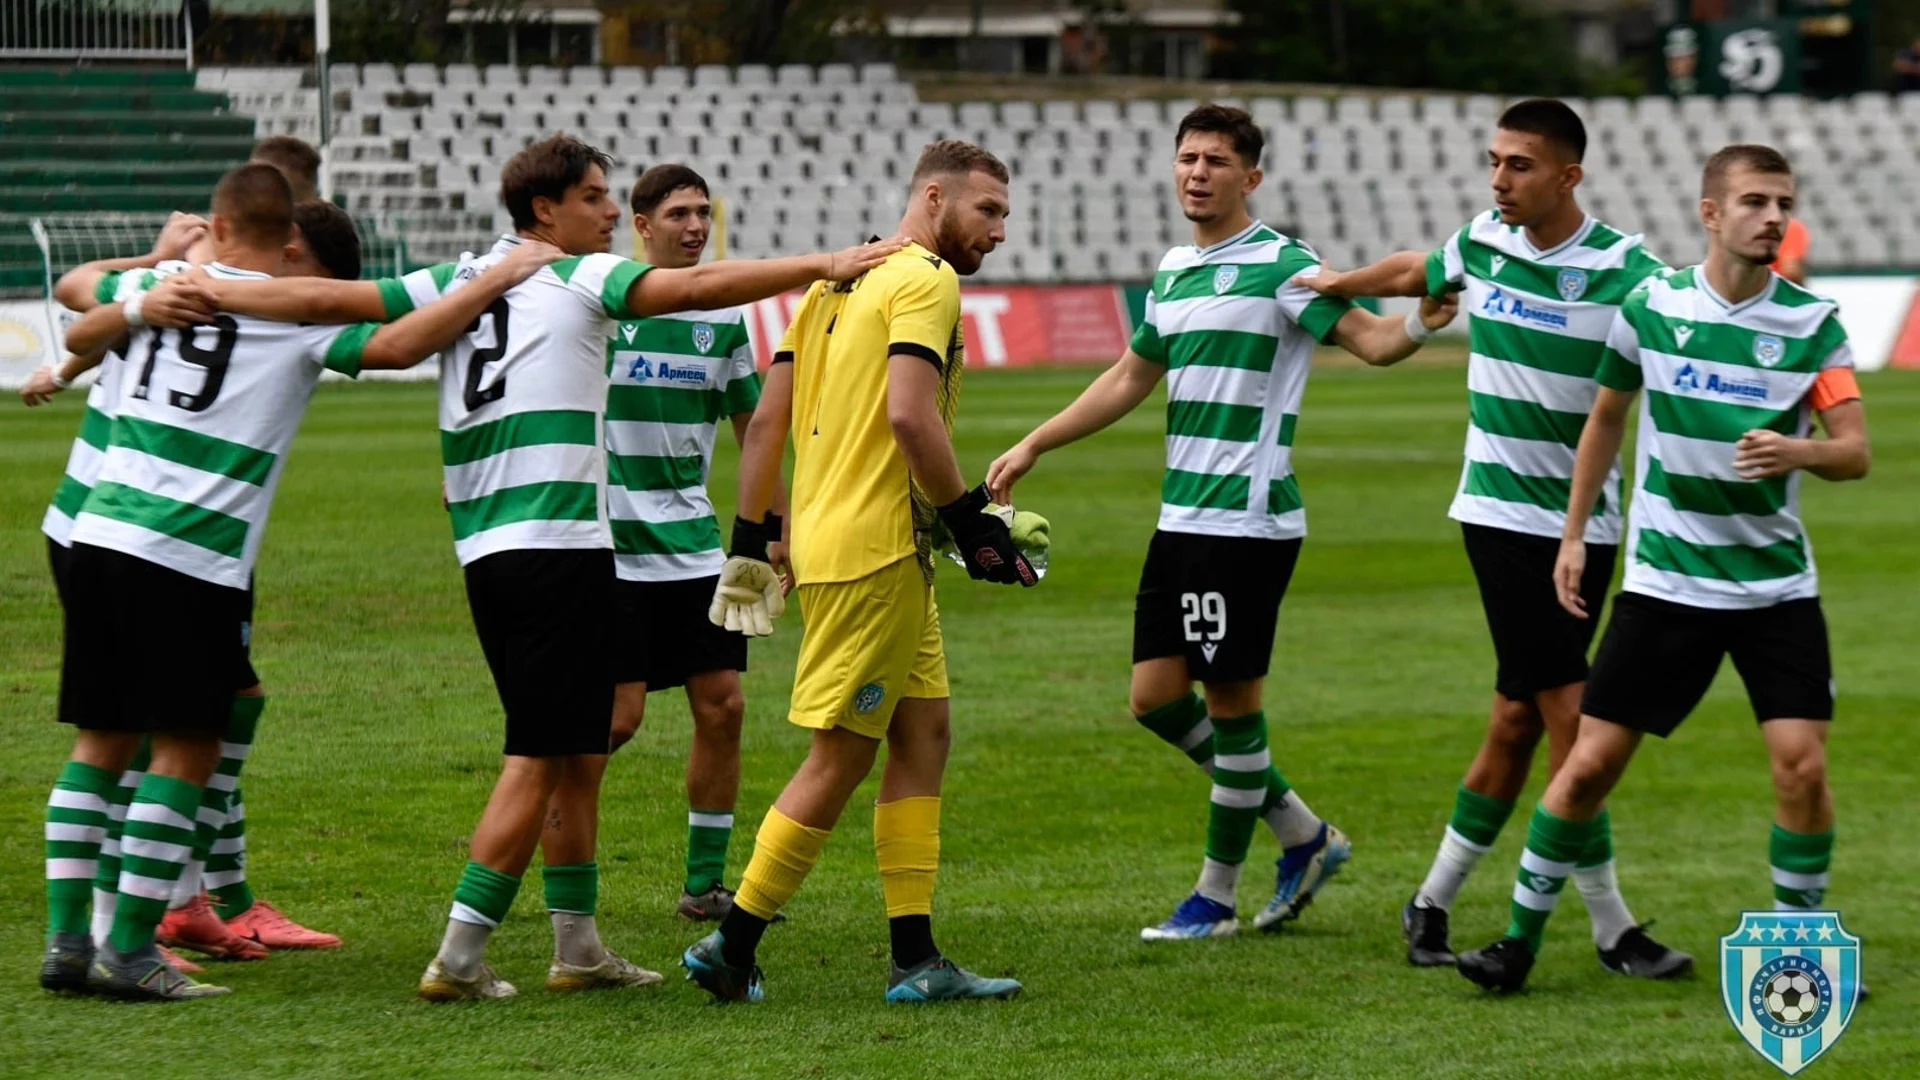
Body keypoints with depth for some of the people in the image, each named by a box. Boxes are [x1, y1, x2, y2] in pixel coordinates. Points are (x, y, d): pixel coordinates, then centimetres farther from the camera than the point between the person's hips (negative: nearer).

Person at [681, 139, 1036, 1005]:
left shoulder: (837, 280, 18)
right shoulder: (926, 280, -9)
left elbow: (767, 419, 16)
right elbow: (907, 414, -21)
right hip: (876, 548, -10)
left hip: (827, 537, 10)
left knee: (924, 731, 11)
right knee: (840, 757, -4)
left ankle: (915, 958, 9)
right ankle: (733, 947, 0)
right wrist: (971, 521, -13)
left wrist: (750, 542, 18)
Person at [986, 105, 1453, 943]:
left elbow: (1369, 339, -16)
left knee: (1231, 699, -2)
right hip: (1180, 518, 8)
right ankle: (1303, 835, 21)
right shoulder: (1174, 271, 15)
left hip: (1248, 521, -8)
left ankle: (1216, 896, 9)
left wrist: (1421, 324, -38)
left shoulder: (1281, 265, -8)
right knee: (1155, 697, 7)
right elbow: (1130, 379, 27)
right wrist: (1032, 447, 27)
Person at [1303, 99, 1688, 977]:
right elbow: (1416, 272, 25)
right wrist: (1331, 285, 38)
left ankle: (1434, 902, 21)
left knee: (1520, 717, 5)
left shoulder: (1623, 269, -9)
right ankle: (1611, 929, -4)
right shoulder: (1481, 243, 2)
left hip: (1587, 524, 0)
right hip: (1503, 513, 0)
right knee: (1569, 715, -8)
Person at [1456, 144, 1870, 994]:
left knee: (1801, 764, -12)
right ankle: (1520, 938, 13)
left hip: (1776, 584, 0)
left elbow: (1855, 452, -10)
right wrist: (1573, 534, 12)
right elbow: (1605, 418, 13)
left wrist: (1798, 453, -31)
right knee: (1589, 764, -2)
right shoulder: (1650, 308, -2)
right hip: (1664, 582, 0)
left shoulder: (1814, 323, -5)